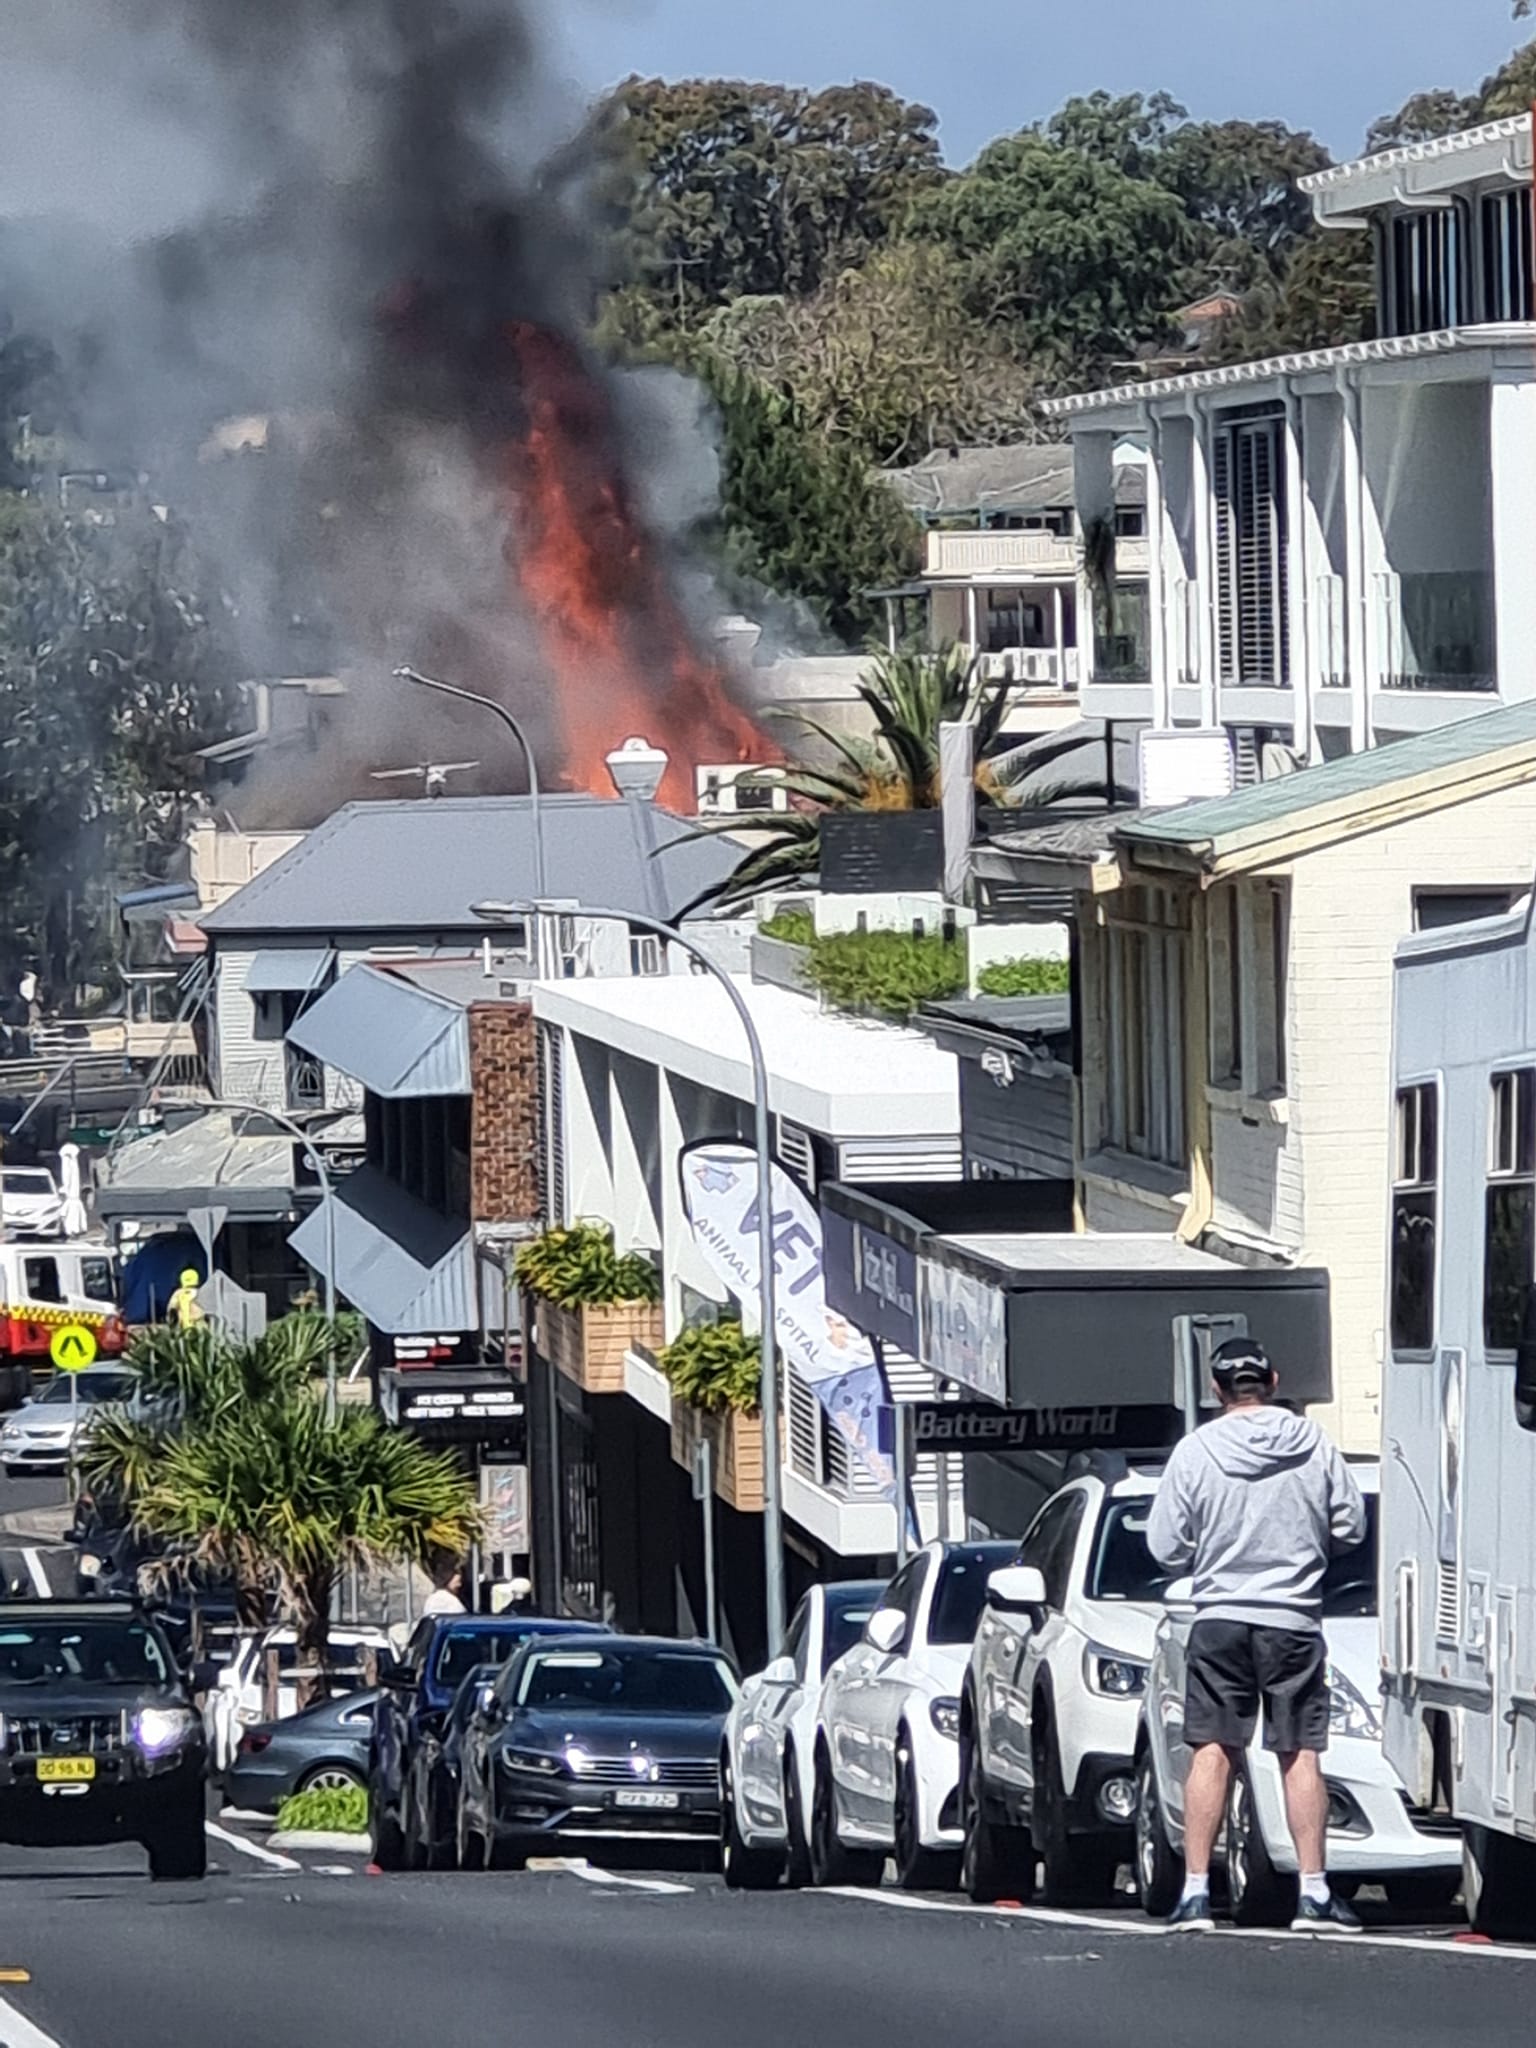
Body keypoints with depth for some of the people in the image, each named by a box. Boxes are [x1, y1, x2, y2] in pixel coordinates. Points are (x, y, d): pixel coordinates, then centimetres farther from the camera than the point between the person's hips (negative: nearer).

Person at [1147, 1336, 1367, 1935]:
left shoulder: (1195, 1451, -5)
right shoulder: (1314, 1445, -1)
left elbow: (1166, 1548, -2)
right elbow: (1350, 1527, 6)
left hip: (1220, 1618, 0)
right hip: (1294, 1621, 1)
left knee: (1212, 1753, 3)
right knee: (1301, 1756, 4)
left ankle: (1195, 1891, -2)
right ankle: (1313, 1892, 1)